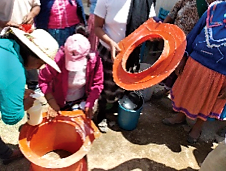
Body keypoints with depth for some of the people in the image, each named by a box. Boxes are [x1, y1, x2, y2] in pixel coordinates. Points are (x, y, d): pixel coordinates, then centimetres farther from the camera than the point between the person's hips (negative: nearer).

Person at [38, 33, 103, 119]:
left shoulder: (94, 60, -23)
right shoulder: (58, 60, -28)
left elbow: (97, 84, -11)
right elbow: (43, 80, -15)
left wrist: (89, 105, -17)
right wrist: (52, 103, -21)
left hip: (82, 103, 1)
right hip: (60, 104, -1)